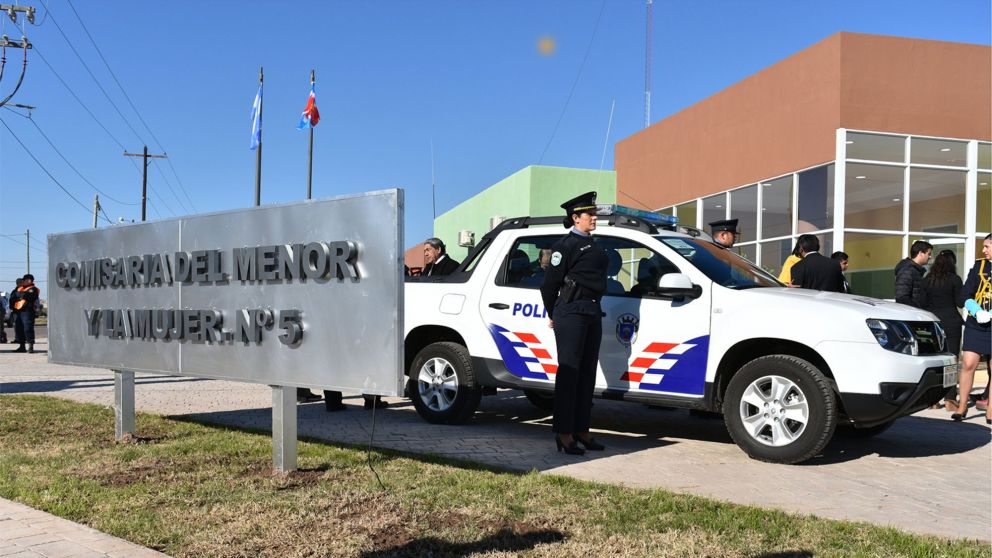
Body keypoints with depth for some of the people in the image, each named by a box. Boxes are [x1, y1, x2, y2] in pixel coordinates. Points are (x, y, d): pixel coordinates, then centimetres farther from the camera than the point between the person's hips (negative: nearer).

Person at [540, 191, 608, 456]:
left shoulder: (591, 244, 19)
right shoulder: (566, 244, -7)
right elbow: (550, 282, -7)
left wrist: (595, 307, 18)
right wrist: (554, 315, 2)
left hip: (592, 311, 8)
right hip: (571, 312, -8)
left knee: (587, 373, 10)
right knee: (569, 372, -6)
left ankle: (581, 430, 17)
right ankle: (564, 434, -1)